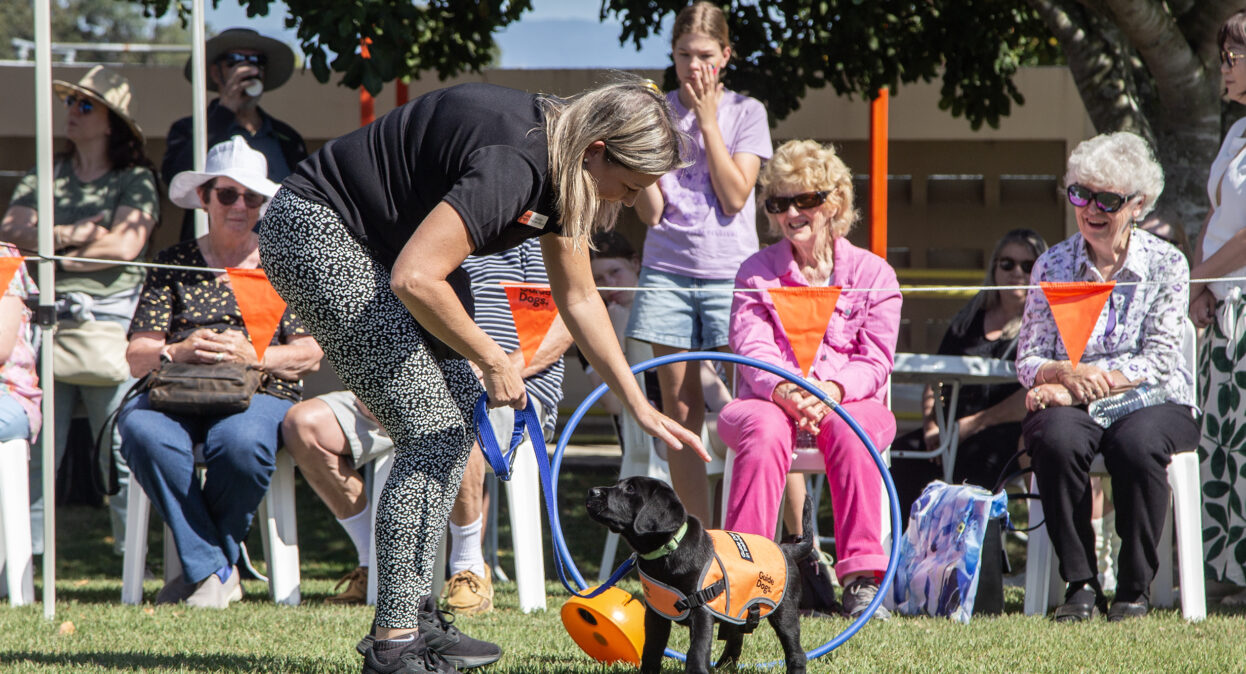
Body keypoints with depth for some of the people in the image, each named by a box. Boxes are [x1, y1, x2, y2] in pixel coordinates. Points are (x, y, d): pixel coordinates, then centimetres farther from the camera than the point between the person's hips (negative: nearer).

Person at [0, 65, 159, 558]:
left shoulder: (135, 180, 6)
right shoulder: (45, 176, 18)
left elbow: (124, 245, -8)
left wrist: (50, 251, -3)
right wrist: (72, 234, -6)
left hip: (107, 327, -3)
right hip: (43, 326, 3)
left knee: (123, 455, -5)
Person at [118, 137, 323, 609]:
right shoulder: (174, 263, 16)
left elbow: (310, 354, 6)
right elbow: (137, 357, 8)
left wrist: (253, 355, -13)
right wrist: (179, 351, -14)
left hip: (260, 393, -1)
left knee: (241, 443, -38)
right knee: (143, 430, -36)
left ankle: (202, 566, -14)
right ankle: (213, 572, -26)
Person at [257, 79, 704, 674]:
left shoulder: (562, 172, 2)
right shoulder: (512, 164, -29)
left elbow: (579, 299, 15)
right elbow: (414, 279, -33)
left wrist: (640, 408, 14)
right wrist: (493, 361, -20)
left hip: (383, 242, 10)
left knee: (458, 411, 7)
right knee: (430, 427, -12)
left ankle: (410, 617, 11)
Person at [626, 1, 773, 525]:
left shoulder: (746, 113, 3)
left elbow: (734, 197, -8)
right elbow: (650, 211, 2)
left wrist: (708, 120, -8)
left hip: (730, 272, -2)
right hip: (668, 270, 2)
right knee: (679, 411, 0)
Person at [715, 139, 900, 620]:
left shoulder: (873, 274, 9)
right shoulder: (756, 272, 11)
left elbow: (874, 361, -1)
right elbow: (752, 350, -4)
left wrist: (830, 391, -22)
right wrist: (784, 391, -26)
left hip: (847, 401, 0)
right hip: (769, 398, 0)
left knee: (849, 429, -37)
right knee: (764, 429, -36)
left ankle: (862, 577, -37)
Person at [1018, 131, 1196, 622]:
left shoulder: (1166, 265, 2)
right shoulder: (1052, 266, 8)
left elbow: (1161, 360, -6)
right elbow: (1028, 359, 4)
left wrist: (1097, 380, -19)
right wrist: (1068, 375, -19)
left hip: (1152, 402, -2)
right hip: (1073, 403, 2)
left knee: (1136, 443, -38)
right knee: (1055, 437, -35)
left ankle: (1135, 588, -23)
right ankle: (1080, 583, -25)